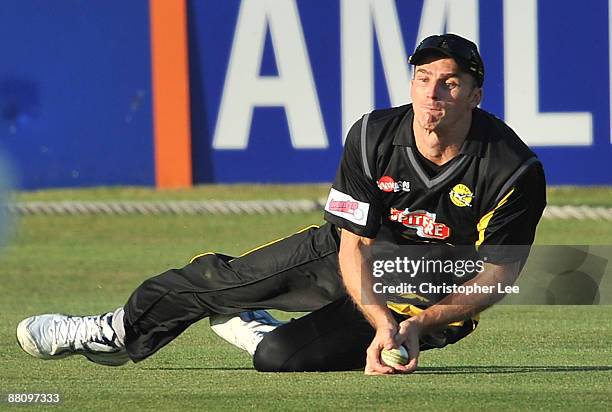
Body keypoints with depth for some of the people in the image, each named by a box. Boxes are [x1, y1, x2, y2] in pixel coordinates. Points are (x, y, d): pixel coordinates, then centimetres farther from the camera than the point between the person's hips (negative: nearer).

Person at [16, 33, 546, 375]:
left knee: (283, 355, -22)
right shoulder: (373, 136, -19)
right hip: (355, 263, 4)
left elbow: (497, 276, -19)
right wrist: (382, 322, -35)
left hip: (437, 301, -4)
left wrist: (417, 324, -31)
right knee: (219, 278, 7)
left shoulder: (513, 170, -28)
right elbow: (356, 247, -18)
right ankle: (119, 333, 36)